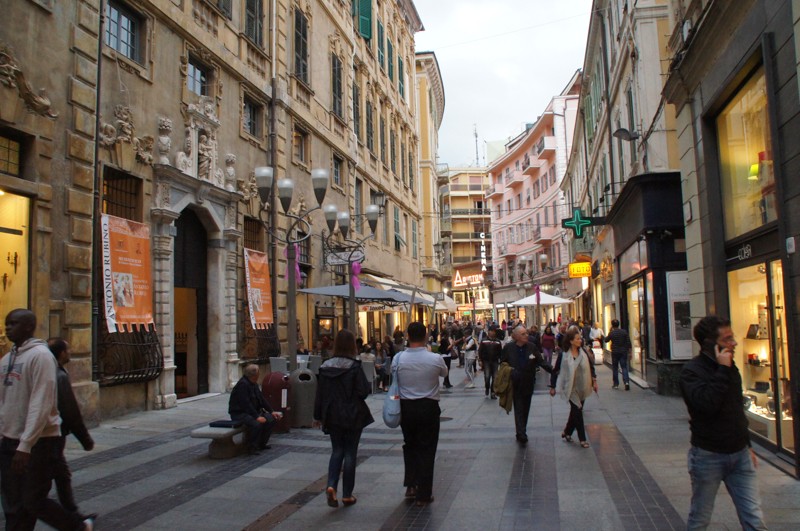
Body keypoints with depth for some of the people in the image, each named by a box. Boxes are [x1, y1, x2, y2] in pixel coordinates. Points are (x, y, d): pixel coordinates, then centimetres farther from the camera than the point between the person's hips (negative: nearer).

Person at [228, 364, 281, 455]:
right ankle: (252, 448, -16)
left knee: (271, 419, -4)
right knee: (256, 423, -34)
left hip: (252, 411, 10)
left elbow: (261, 399, 15)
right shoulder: (243, 384, -20)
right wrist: (257, 417, -31)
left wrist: (271, 412, 8)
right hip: (239, 413, -10)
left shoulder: (254, 384, 10)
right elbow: (246, 404, -27)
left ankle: (261, 444, 9)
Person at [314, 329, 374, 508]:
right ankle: (347, 495, 14)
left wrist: (318, 416, 13)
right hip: (352, 416, -3)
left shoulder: (326, 366, -1)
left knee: (337, 451, 17)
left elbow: (320, 393, 4)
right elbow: (363, 391, -17)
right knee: (350, 453, 8)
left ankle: (331, 486, -3)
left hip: (332, 416, 4)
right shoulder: (354, 367, -14)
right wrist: (367, 386, 5)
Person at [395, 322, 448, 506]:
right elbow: (444, 372, 9)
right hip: (428, 407, -2)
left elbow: (395, 380, 3)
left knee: (409, 445, 23)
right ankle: (423, 495, 13)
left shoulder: (399, 359, -9)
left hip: (405, 407, 2)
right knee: (426, 450, 8)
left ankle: (411, 485, 21)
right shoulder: (435, 359, -12)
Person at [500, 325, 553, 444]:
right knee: (519, 409, -8)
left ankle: (521, 434, 26)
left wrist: (552, 370, -16)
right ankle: (521, 434, -10)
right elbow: (502, 363, 6)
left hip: (528, 384, 3)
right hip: (516, 384, -3)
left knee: (525, 409, 12)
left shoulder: (531, 347, -3)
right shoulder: (508, 348, -6)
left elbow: (541, 362, -4)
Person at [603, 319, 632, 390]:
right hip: (623, 352, 2)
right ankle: (626, 382, -17)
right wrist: (629, 351, 4)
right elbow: (628, 342, -2)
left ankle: (616, 384, 12)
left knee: (615, 368, 9)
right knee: (624, 367, 2)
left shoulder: (611, 333, -8)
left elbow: (605, 340, 7)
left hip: (615, 352, -2)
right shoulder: (624, 331, -2)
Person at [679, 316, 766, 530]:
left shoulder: (730, 367, 8)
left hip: (740, 454, 6)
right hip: (708, 456, -6)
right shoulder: (692, 371, -14)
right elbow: (707, 404, -31)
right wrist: (722, 371, -26)